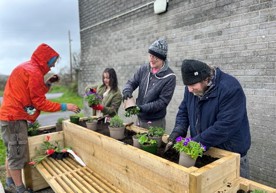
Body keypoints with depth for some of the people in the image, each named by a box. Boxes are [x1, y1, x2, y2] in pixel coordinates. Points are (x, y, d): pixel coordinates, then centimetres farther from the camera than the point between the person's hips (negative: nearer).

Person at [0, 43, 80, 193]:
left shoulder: (26, 67, 13)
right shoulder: (34, 72, -18)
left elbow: (33, 93, 14)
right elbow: (40, 103, -17)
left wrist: (47, 83, 3)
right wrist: (65, 107, -14)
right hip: (15, 117, -10)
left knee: (12, 152, 18)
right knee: (18, 155, -1)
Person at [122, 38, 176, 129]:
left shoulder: (170, 77, -16)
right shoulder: (143, 69, -1)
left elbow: (162, 102, -17)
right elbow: (131, 82, 3)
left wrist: (142, 108, -26)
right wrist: (127, 90, -21)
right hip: (139, 119, 5)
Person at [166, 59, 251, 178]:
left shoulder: (230, 88, -26)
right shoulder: (192, 88, -4)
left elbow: (224, 126, -30)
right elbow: (183, 111, 6)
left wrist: (195, 142, -28)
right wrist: (178, 131, -12)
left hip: (231, 155, -5)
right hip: (202, 151, 6)